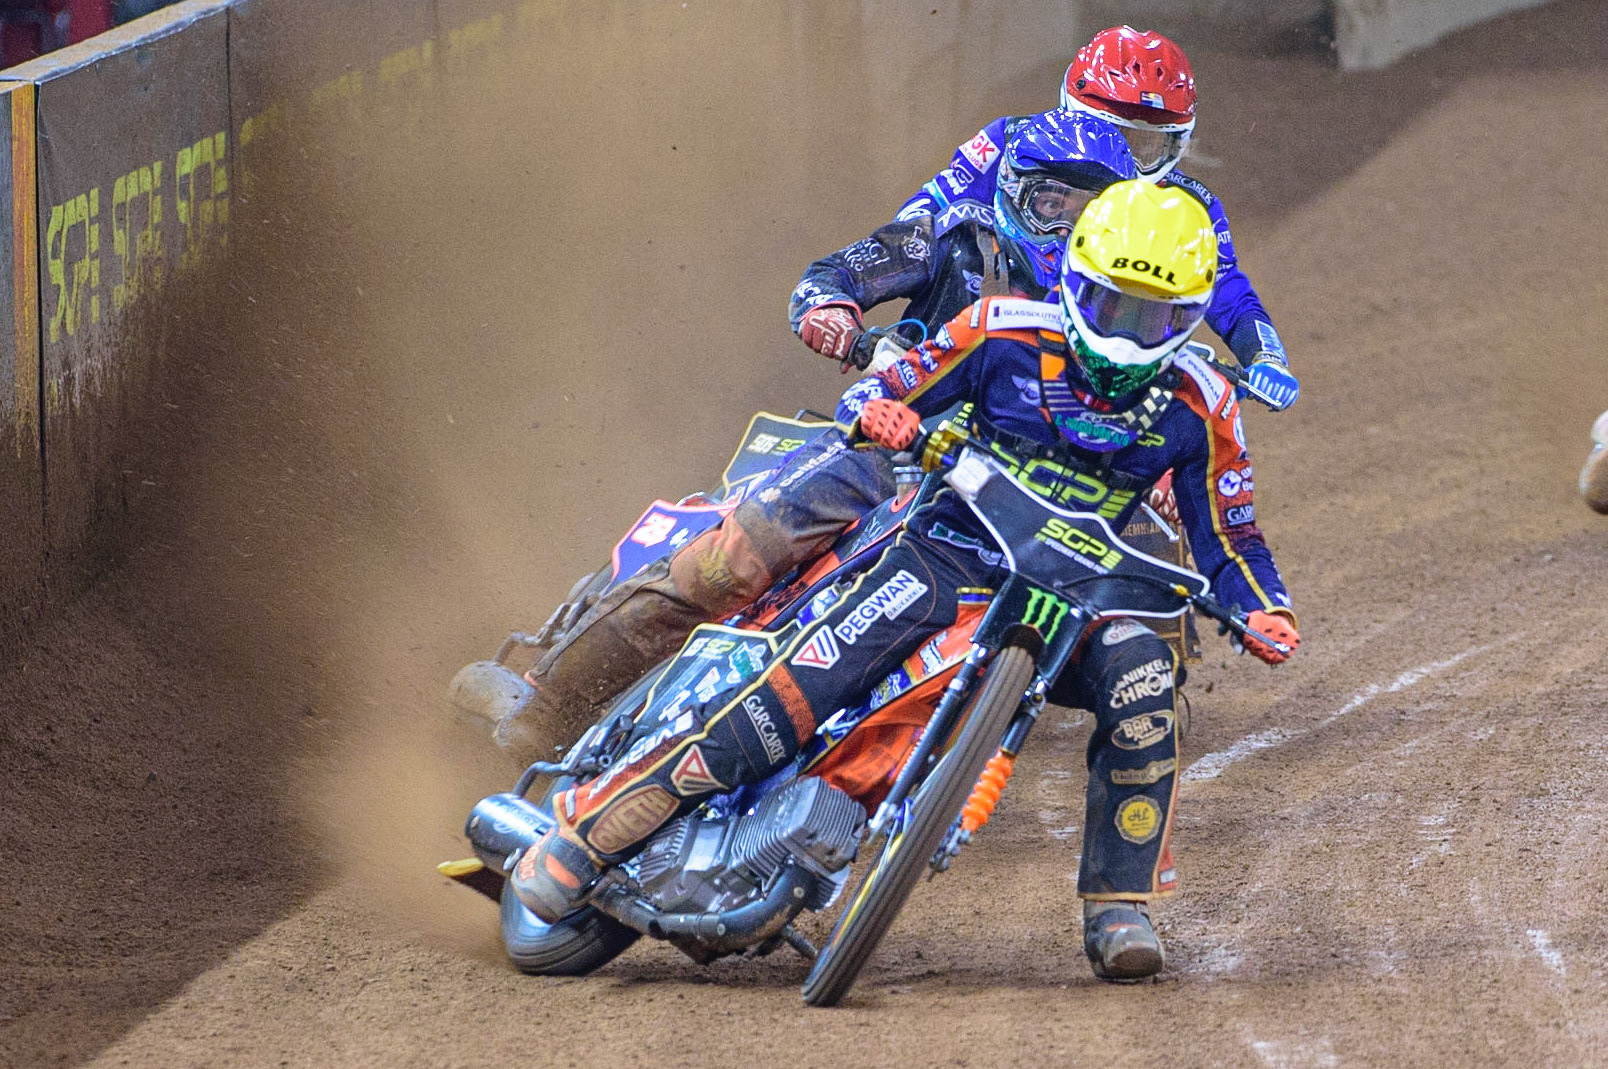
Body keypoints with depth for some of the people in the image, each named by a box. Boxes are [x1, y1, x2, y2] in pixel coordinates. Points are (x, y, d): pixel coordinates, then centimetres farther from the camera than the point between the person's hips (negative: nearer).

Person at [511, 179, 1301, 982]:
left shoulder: (1197, 406, 0)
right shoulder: (1004, 334, -5)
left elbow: (1227, 535, 8)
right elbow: (871, 400, 1)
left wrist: (1263, 611, -12)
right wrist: (875, 412, -24)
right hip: (952, 548, -2)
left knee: (1140, 677, -30)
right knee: (810, 683, -24)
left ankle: (1119, 906, -15)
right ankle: (591, 822, -21)